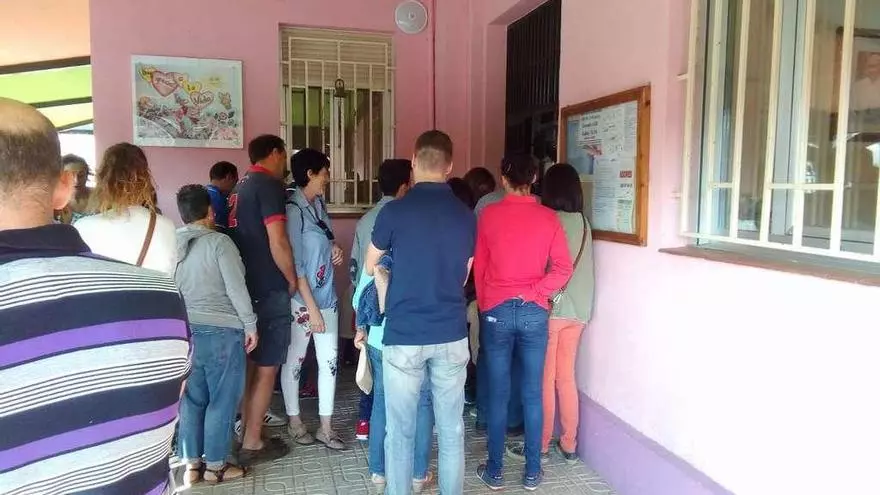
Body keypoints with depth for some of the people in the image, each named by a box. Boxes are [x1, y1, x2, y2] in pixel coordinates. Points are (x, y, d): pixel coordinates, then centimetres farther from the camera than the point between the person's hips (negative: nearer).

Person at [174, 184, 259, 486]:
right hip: (220, 331, -6)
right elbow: (236, 288, -13)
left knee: (191, 399, 13)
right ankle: (214, 465, 14)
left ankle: (191, 464, 23)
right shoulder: (219, 242, -11)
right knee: (223, 399, 5)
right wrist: (250, 325, -5)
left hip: (184, 330, 6)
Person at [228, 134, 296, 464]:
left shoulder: (241, 186, 15)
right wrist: (292, 279, -7)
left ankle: (247, 433, 25)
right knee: (266, 368, 1)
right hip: (270, 290, -9)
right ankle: (252, 444, 9)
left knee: (250, 364, 16)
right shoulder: (269, 185, -13)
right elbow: (277, 242, -21)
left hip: (246, 287, 9)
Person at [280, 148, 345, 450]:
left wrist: (335, 249, 0)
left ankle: (325, 427, 20)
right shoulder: (292, 209, -16)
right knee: (295, 359, 10)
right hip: (302, 299, -7)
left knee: (330, 360, 9)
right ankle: (294, 420, 28)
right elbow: (294, 264, -18)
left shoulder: (319, 203, 6)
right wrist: (311, 306, -19)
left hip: (327, 295, 7)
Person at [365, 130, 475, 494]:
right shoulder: (466, 216, 1)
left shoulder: (394, 212, -9)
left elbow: (370, 269, 7)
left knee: (401, 430, 10)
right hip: (451, 334, 3)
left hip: (404, 334, -3)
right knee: (451, 428, 14)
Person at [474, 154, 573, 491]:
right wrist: (533, 294, -1)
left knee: (498, 394, 7)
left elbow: (478, 266, 4)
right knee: (533, 395, 9)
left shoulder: (489, 214, -3)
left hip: (496, 312, -1)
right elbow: (563, 268, -6)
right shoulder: (548, 217, -1)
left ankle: (494, 471, 18)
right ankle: (532, 472, 19)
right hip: (534, 313, 1)